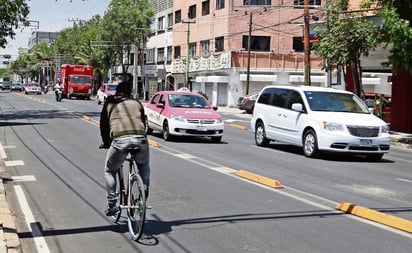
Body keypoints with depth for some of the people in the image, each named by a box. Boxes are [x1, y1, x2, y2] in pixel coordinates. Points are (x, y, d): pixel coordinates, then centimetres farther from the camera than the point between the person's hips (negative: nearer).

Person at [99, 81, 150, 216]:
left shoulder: (109, 104, 25)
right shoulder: (136, 103, 27)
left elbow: (104, 125, 29)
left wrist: (105, 142, 45)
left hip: (120, 139, -2)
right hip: (140, 138, 2)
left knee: (110, 171, 20)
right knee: (144, 165, 32)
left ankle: (111, 205, 11)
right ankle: (144, 190, 13)